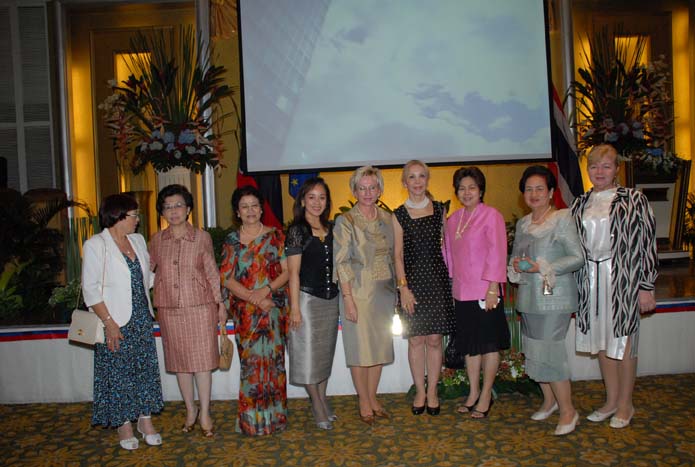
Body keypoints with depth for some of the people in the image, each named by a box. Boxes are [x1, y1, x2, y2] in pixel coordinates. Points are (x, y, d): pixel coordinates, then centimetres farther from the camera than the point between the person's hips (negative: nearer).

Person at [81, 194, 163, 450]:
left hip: (142, 319, 6)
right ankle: (124, 424, 19)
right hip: (116, 323, -5)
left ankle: (145, 420, 20)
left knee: (146, 369, 8)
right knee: (118, 372, 5)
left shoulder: (137, 240, 9)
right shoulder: (95, 245, -9)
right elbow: (91, 289, -12)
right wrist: (109, 323, -17)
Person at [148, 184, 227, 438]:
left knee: (202, 360, 1)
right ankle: (190, 410, 28)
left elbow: (212, 272, 3)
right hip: (169, 310, 2)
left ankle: (205, 414, 15)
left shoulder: (202, 237, -1)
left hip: (200, 307, -2)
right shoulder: (156, 240, 4)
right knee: (180, 361, 11)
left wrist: (220, 303, 2)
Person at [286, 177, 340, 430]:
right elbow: (293, 272, -11)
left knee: (326, 351, 14)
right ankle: (317, 405, 19)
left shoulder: (331, 229, 7)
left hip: (331, 298, 6)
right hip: (307, 298, -5)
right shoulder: (297, 231, -9)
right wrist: (294, 308, -14)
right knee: (309, 351, 4)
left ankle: (322, 399, 29)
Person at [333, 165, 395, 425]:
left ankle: (373, 397, 27)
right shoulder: (345, 222, -8)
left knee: (380, 346, 12)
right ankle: (364, 403, 17)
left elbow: (392, 256, 14)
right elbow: (341, 263, -11)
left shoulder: (387, 218, 8)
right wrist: (348, 299, -16)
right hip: (359, 292, -5)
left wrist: (394, 291, 9)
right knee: (360, 347, 2)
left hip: (384, 292, 5)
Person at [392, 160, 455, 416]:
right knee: (416, 339, 3)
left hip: (437, 278, 1)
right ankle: (420, 391, 18)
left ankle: (432, 391, 17)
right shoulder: (399, 215, 2)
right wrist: (403, 287, -8)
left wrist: (452, 277, 3)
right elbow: (398, 254, 0)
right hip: (412, 279, -1)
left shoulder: (439, 209, 8)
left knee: (434, 339, 3)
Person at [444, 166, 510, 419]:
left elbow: (497, 253, -12)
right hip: (462, 293, 6)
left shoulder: (491, 215, -7)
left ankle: (486, 396, 16)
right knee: (470, 344, 13)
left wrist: (493, 289, -16)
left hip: (485, 291, -6)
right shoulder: (453, 220, 11)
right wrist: (453, 286, 13)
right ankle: (473, 392, 25)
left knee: (489, 343, 5)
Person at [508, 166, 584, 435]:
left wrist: (543, 267, -18)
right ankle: (549, 400, 29)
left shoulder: (562, 218, -6)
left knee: (549, 351, -8)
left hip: (555, 298, -6)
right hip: (529, 297, 6)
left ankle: (568, 410, 9)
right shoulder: (522, 224, 13)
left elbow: (578, 258, -10)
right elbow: (515, 255, 21)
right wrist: (516, 265, -2)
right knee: (533, 350, 10)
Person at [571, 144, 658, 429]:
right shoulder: (580, 204, 10)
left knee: (623, 341, 4)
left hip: (623, 277, -4)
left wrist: (646, 287, -9)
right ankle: (611, 400, 27)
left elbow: (647, 243, -6)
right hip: (590, 279, 5)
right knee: (601, 341, 12)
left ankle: (625, 404, 21)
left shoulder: (634, 200, -3)